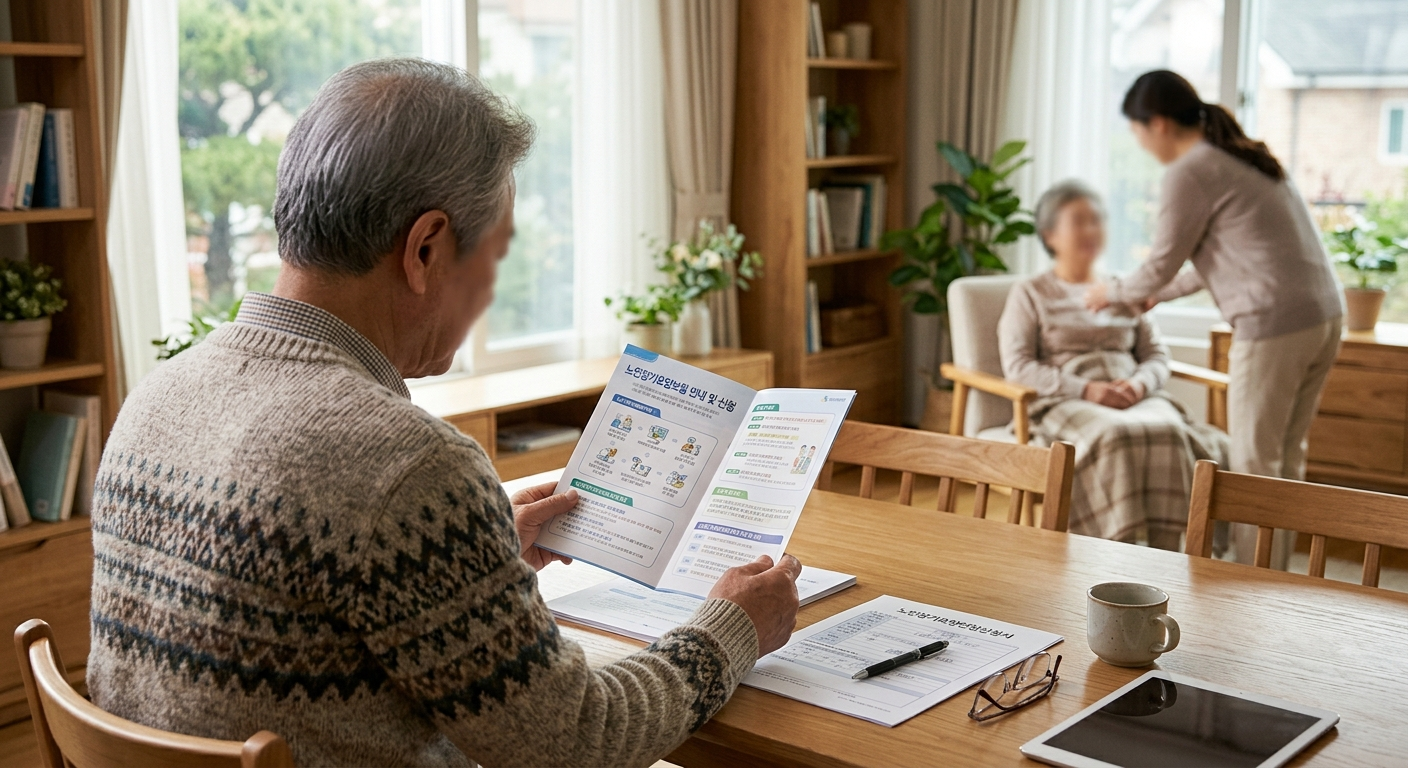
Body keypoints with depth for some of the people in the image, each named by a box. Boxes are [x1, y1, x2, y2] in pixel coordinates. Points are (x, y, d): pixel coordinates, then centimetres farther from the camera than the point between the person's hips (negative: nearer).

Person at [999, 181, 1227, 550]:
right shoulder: (1030, 293, 12)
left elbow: (1157, 354, 18)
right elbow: (1017, 366, -2)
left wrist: (1140, 383, -8)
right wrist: (1085, 390, -16)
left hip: (1135, 399, 4)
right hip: (1064, 404, -3)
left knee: (1167, 431, -33)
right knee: (1115, 436, -38)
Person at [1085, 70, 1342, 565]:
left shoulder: (1190, 172, -8)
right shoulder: (1240, 156, 20)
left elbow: (1160, 265, -1)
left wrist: (1113, 293, 18)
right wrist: (1161, 293, 36)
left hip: (1274, 325, -9)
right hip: (1325, 315, 9)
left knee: (1253, 464, 0)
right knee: (1286, 459, 15)